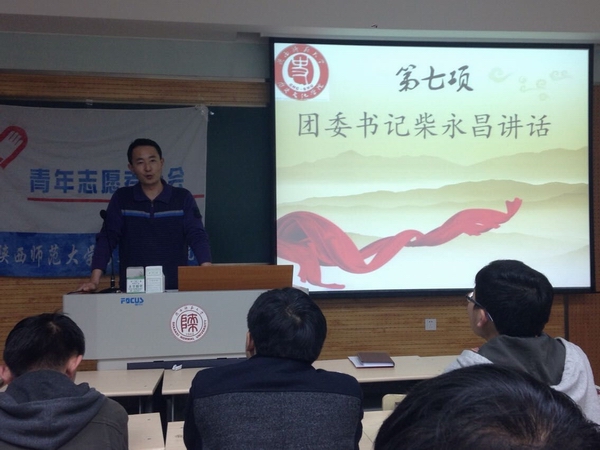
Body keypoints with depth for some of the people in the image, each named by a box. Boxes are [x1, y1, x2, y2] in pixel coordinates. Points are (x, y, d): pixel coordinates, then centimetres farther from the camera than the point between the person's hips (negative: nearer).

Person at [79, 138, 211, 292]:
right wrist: (94, 280, -11)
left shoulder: (183, 198, 2)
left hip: (174, 288, 0)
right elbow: (107, 239, 1)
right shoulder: (121, 199, 4)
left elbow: (197, 236, -5)